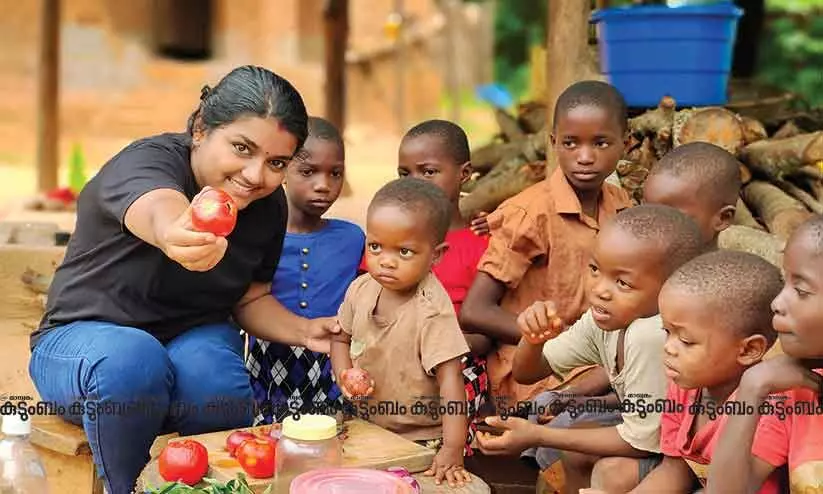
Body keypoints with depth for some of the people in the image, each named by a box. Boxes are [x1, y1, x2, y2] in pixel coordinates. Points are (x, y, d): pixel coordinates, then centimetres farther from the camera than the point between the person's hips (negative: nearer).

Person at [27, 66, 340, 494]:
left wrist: (304, 330, -12)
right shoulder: (145, 163, -25)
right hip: (86, 336, -3)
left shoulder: (268, 205, -6)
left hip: (194, 339, 3)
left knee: (214, 379, -32)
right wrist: (177, 232, -75)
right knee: (133, 361, -38)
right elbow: (159, 213, -50)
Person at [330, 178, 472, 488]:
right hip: (367, 427, 6)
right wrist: (345, 376, -7)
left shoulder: (431, 310, -23)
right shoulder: (362, 289, -4)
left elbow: (450, 380, -25)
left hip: (419, 439, -6)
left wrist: (452, 450, -32)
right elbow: (342, 338, 13)